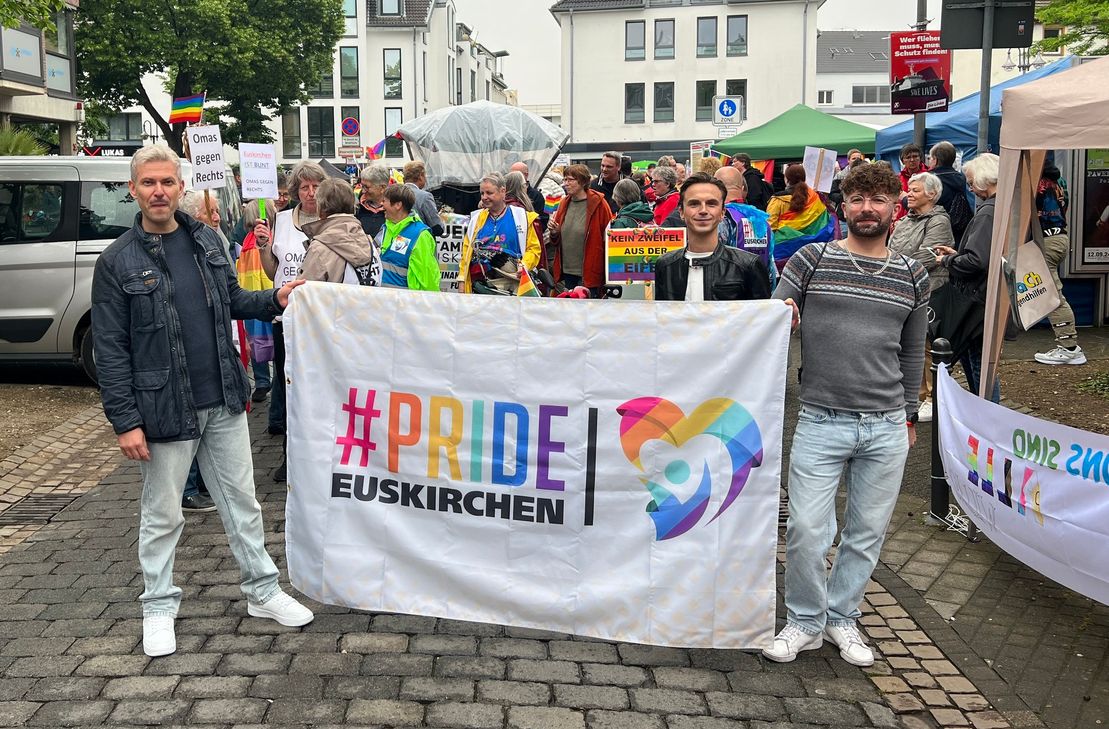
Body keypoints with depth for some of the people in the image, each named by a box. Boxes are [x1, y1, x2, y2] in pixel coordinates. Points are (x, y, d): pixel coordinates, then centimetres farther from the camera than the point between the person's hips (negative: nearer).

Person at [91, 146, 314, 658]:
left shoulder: (206, 241, 6)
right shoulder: (118, 262, -8)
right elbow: (110, 349, -9)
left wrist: (274, 300, 0)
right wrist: (124, 420, -13)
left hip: (224, 403, 4)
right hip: (165, 409, -4)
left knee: (242, 501, 13)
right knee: (162, 515, 9)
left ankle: (262, 591, 27)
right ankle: (159, 607, 26)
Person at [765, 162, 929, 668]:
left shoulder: (912, 276, 9)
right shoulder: (811, 260, 1)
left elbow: (912, 353, 18)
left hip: (887, 428, 3)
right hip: (821, 421, -2)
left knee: (867, 532, 10)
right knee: (806, 531, -4)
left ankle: (841, 617, 29)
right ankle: (806, 622, 18)